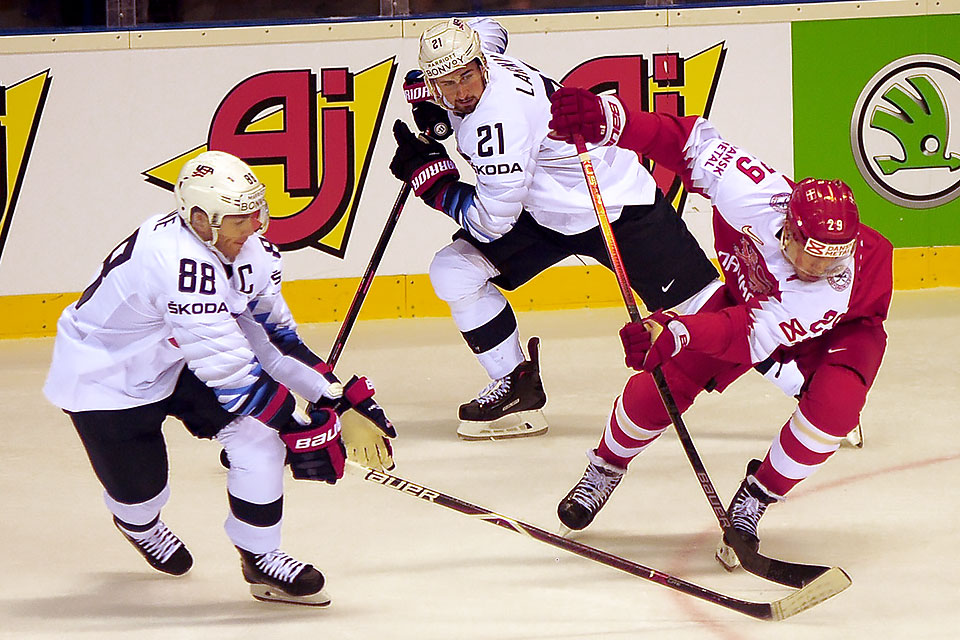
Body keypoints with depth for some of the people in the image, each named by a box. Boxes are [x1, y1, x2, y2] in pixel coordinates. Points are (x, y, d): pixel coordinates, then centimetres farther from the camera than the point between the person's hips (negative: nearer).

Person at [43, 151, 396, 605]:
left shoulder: (245, 246, -11)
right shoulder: (180, 263, -39)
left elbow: (274, 334, 0)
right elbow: (231, 372, -36)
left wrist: (341, 395, -8)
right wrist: (301, 433, -32)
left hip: (171, 361, 8)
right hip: (102, 376, -8)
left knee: (259, 433, -12)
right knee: (141, 489, -1)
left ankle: (259, 557, 2)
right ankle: (137, 522, 39)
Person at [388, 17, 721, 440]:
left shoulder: (500, 115, -34)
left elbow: (491, 222, -31)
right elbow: (489, 31, 20)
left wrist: (429, 175, -20)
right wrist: (431, 98, 7)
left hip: (620, 210, -9)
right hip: (544, 212, 9)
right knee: (453, 270, -4)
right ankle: (517, 389, 6)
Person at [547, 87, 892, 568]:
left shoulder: (840, 282, -45)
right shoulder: (755, 194, -40)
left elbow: (750, 334, -47)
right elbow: (689, 141, -29)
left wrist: (673, 333, -63)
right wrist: (606, 118, -42)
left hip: (843, 328, -3)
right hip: (750, 290, 3)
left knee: (834, 404, -32)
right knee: (663, 380, -10)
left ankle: (753, 502, -8)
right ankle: (605, 470, 21)